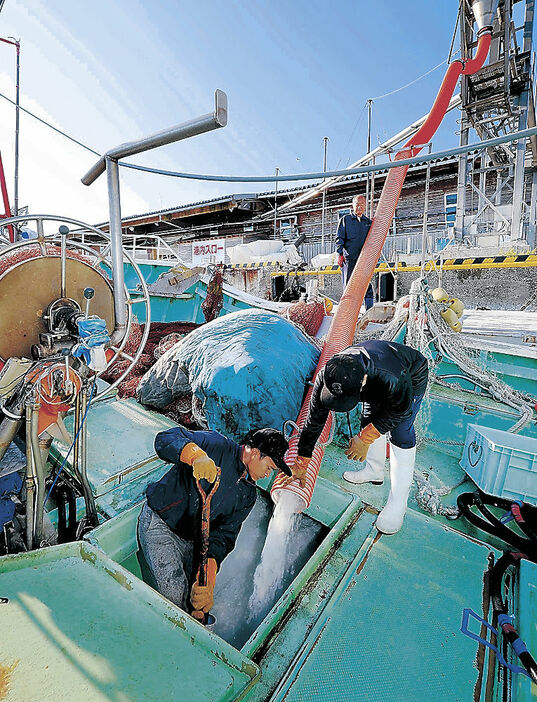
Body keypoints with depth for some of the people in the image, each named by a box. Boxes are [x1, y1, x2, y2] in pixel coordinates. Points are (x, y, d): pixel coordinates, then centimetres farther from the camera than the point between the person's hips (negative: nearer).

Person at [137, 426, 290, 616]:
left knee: (200, 597, -2)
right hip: (158, 522, -6)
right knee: (176, 593, -19)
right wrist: (196, 455, -46)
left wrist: (208, 573, -19)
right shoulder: (217, 446, -19)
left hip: (190, 541, 7)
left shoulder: (248, 495, 2)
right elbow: (165, 439, -29)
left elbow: (225, 535, -4)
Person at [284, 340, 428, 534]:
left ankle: (397, 504, 1)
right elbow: (313, 421, -21)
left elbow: (399, 411, -23)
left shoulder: (393, 380, -47)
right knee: (369, 422, 11)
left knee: (400, 435, -12)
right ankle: (374, 471, 37)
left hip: (412, 377, -4)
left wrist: (364, 438, -21)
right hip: (376, 382, 5)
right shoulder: (327, 377, -32)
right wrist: (300, 465, -14)